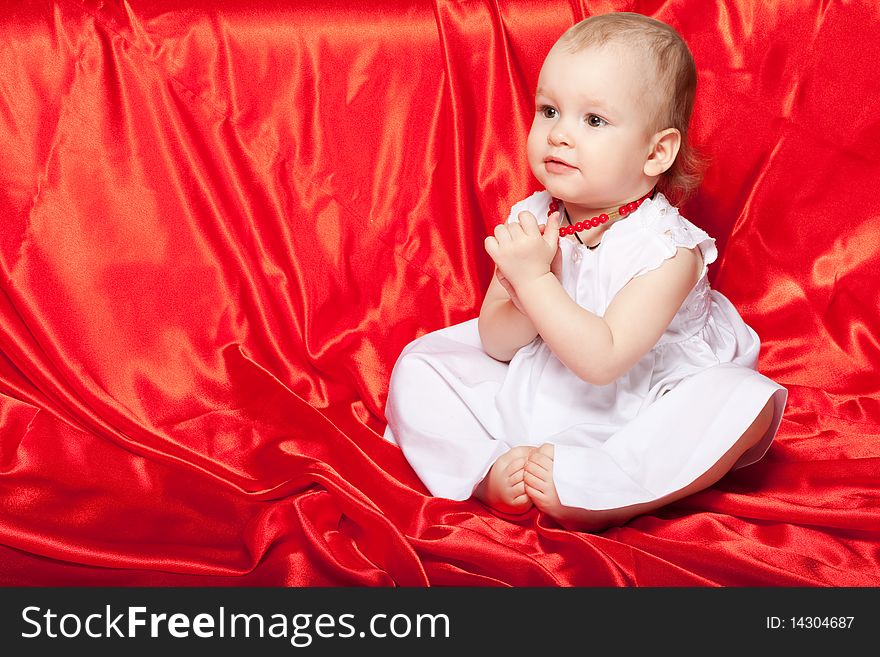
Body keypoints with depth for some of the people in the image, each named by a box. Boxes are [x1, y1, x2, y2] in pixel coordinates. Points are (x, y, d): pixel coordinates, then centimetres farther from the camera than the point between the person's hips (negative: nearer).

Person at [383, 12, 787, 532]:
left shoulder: (666, 250, -21)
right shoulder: (530, 220, -6)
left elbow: (602, 361, -31)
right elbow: (495, 343, -4)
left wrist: (534, 279, -32)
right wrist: (529, 300, -26)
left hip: (632, 420, -4)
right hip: (532, 405, 4)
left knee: (746, 400, -30)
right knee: (419, 366, -5)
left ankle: (585, 493, -32)